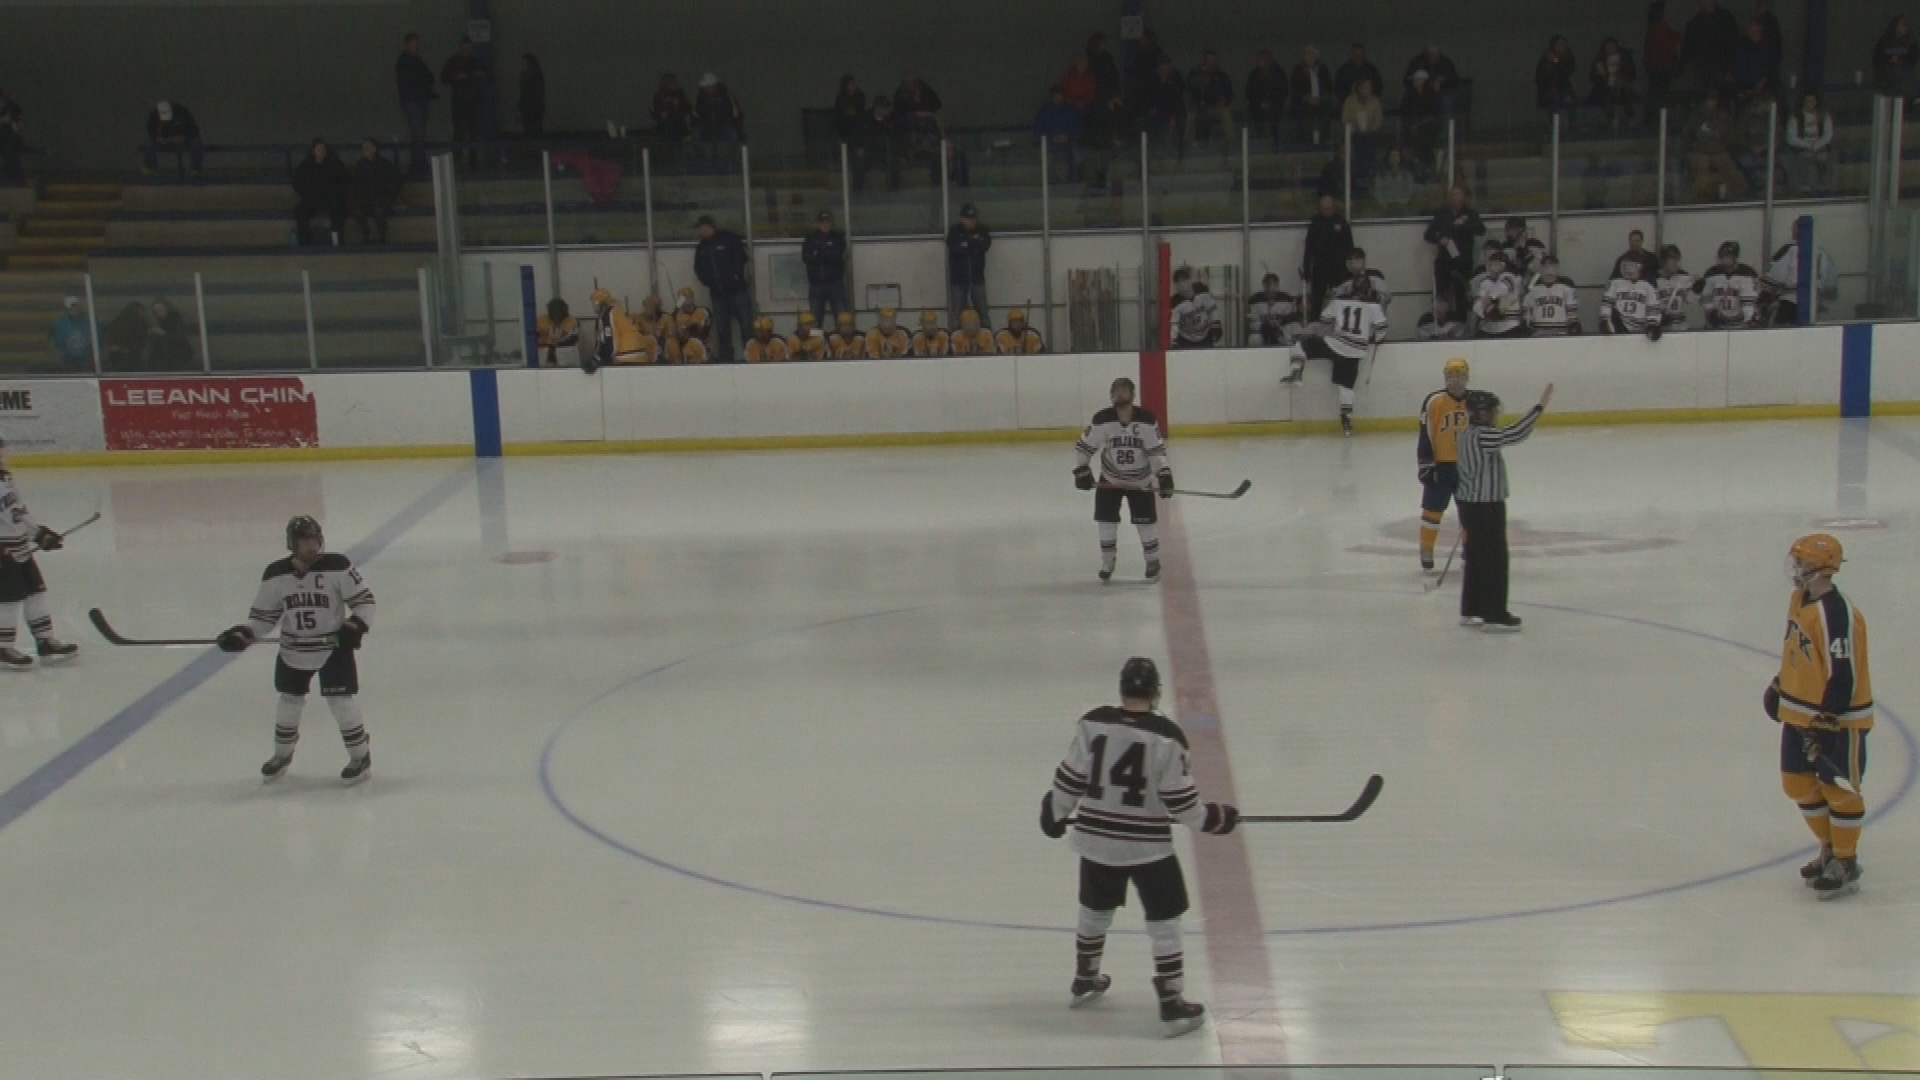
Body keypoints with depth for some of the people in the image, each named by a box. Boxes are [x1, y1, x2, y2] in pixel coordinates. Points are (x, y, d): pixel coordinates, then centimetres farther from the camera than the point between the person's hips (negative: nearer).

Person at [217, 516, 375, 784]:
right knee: (289, 702, 15)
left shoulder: (338, 566, -16)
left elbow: (364, 600, -10)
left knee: (342, 702, -6)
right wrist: (244, 633, -12)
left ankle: (360, 755, 13)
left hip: (334, 648, -3)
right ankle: (282, 753, 37)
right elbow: (264, 614, 2)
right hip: (293, 652, 3)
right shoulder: (276, 574, -6)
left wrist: (355, 626, -24)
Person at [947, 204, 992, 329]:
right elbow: (955, 248, -17)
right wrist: (975, 244, -13)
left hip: (977, 277, 2)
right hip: (958, 277, -1)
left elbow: (985, 245, -11)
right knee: (958, 313, -1)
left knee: (982, 310, 0)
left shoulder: (982, 231, 6)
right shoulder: (954, 231, -1)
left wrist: (967, 244, -14)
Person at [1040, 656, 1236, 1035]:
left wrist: (1056, 812, 17)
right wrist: (1210, 819, 4)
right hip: (1148, 845, -4)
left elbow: (1070, 778, -1)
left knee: (1095, 911, 24)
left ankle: (1084, 981, 42)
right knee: (1164, 922, 7)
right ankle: (1173, 1006, 9)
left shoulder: (1092, 723, -7)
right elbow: (1180, 799, -14)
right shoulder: (1166, 736, -17)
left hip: (1096, 838, 5)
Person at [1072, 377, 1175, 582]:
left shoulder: (1147, 420, -18)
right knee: (1106, 521, -2)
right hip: (1110, 480, 1)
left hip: (1140, 481, -1)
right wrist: (1081, 471, -16)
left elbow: (1157, 451, -15)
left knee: (1146, 522, -2)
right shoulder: (1101, 420, -17)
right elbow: (1083, 446, -8)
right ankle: (1107, 564, 16)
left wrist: (1165, 476, -25)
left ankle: (1153, 562, 19)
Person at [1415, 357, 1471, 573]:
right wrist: (1425, 464, -11)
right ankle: (1426, 552, 11)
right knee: (1433, 510, 1)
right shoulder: (1434, 401, -11)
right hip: (1440, 465, -4)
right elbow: (1425, 435, -9)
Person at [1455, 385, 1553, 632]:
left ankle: (1470, 611, 24)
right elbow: (1515, 435, -30)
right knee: (1494, 560, -2)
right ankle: (1494, 616, 2)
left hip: (1470, 503, 10)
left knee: (1476, 557, 17)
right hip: (1485, 506, -10)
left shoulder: (1468, 434, 10)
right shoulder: (1482, 435, -21)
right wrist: (1540, 406, -27)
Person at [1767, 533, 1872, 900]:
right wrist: (1779, 686, 25)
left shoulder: (1838, 616, -26)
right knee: (1798, 784, 16)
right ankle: (1830, 849, 33)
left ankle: (1846, 864, 16)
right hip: (1799, 714, 9)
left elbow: (1843, 678, -26)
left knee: (1839, 791, 3)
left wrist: (1824, 725, -25)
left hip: (1839, 718, -9)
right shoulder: (1800, 601, 3)